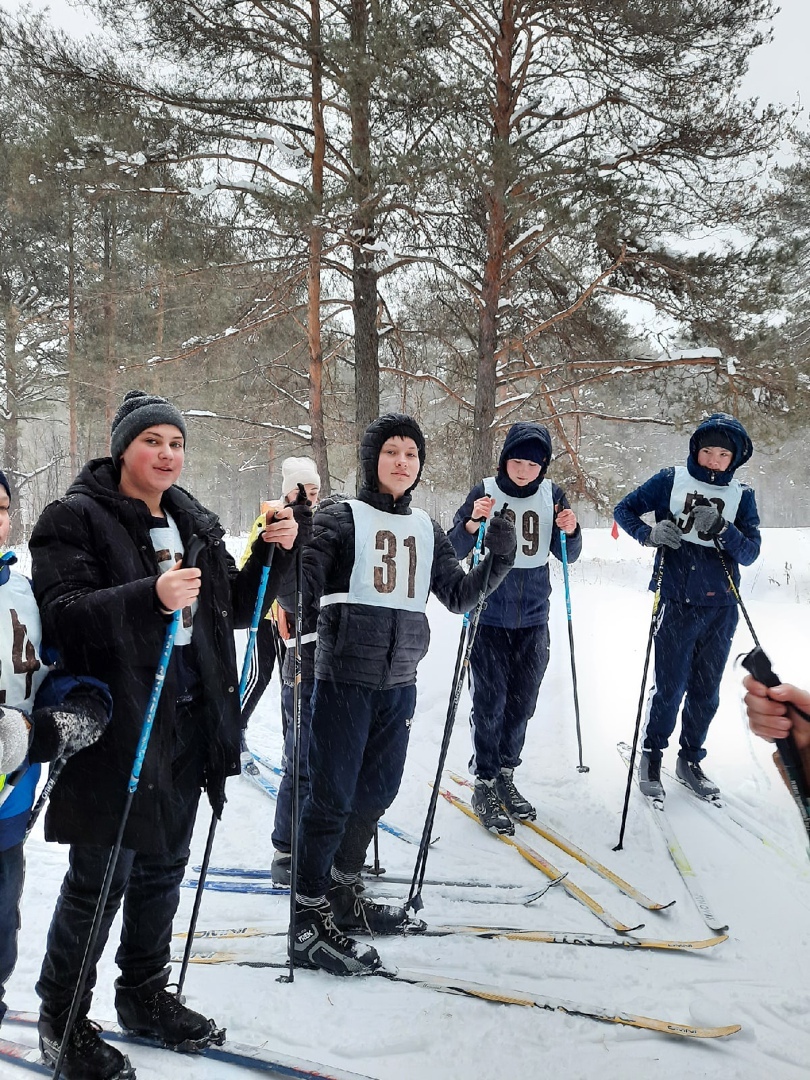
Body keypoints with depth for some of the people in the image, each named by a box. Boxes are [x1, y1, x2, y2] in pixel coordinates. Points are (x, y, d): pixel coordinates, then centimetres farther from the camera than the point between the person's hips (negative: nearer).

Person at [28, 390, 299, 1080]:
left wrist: (271, 555, 1)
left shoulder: (193, 523, 14)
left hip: (189, 722, 7)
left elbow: (235, 609, 18)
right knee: (103, 874, 1)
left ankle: (146, 997, 36)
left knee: (164, 865, 18)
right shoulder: (76, 518, -7)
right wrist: (150, 598, -33)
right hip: (118, 722, -7)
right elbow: (63, 614, -19)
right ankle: (62, 1020, 21)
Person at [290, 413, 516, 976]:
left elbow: (459, 595, 15)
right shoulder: (342, 519, -4)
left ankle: (343, 893, 34)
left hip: (399, 682, 6)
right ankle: (309, 921, 8)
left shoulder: (427, 530, 13)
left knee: (376, 793, 16)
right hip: (345, 678, -6)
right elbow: (304, 588, -13)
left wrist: (498, 562, 0)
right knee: (332, 798, -2)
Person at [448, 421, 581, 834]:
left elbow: (568, 555, 6)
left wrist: (570, 531, -14)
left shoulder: (552, 495, 2)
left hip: (532, 619, 3)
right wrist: (472, 523, -27)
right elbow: (454, 550, -8)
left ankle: (505, 776, 26)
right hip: (488, 617, -3)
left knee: (521, 704, 10)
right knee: (490, 703, -2)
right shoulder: (485, 492, -6)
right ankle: (485, 786, 11)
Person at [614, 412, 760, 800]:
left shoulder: (742, 495, 5)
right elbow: (624, 510, 5)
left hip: (720, 607, 3)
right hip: (676, 603, -3)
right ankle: (651, 757, 17)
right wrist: (650, 534, -14)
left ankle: (690, 760, 28)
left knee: (706, 691, 11)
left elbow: (750, 553, -2)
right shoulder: (671, 480, -1)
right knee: (670, 687, -2)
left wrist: (721, 529, -20)